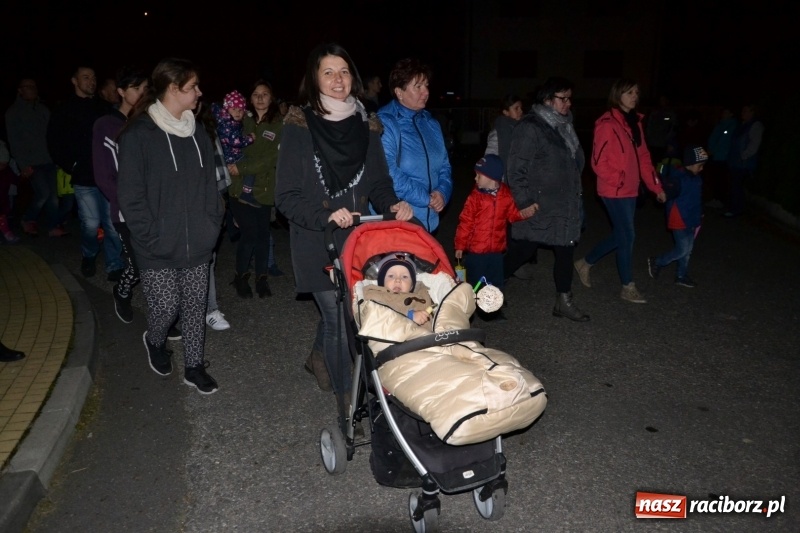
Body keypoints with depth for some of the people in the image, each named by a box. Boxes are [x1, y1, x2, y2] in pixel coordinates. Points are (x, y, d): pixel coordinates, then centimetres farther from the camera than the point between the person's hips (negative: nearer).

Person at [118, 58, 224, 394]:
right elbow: (130, 195, -10)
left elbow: (209, 184, 13)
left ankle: (194, 367, 27)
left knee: (195, 306, 11)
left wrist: (212, 225, 4)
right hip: (159, 249, -5)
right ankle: (155, 342, 35)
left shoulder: (197, 134, 8)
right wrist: (150, 236, -13)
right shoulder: (138, 136, -10)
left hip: (197, 244, 5)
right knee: (166, 306, 1)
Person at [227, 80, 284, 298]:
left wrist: (241, 167, -12)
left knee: (262, 233, 4)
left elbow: (272, 158, -8)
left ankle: (262, 277, 22)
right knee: (250, 232, -8)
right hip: (240, 187, 0)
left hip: (264, 189, 0)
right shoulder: (243, 120, 7)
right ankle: (241, 276, 13)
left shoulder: (279, 125, 1)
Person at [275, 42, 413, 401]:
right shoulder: (299, 126, -7)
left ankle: (319, 358, 48)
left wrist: (393, 204, -10)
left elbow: (378, 183, 11)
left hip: (359, 239, 5)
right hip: (317, 243, -4)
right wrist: (325, 215, -26)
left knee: (339, 309, 17)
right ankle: (346, 394, 21)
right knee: (339, 316, -1)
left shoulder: (366, 125, 7)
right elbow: (286, 197, -10)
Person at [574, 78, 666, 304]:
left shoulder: (634, 122, 13)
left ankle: (585, 263, 32)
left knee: (619, 235, 14)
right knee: (627, 235, -3)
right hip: (614, 191, -8)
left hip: (630, 191, 8)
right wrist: (618, 181, -18)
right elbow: (598, 161, -15)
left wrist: (656, 186, 11)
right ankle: (628, 287, 10)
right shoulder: (607, 123, -12)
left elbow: (643, 157, 14)